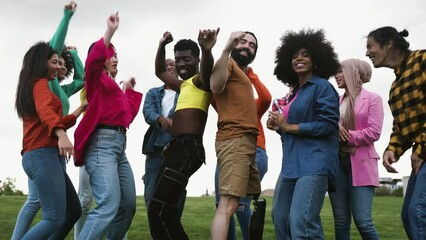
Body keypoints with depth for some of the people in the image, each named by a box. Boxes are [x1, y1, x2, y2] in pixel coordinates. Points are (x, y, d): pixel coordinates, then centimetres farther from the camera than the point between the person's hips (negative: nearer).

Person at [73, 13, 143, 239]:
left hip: (119, 145, 9)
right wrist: (109, 32, -25)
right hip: (102, 142, -9)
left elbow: (128, 114, 28)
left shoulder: (113, 85, 24)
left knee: (128, 206, 10)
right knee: (109, 205, -23)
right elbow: (93, 61, -22)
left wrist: (129, 91, 34)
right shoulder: (97, 78, 3)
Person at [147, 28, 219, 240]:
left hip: (188, 149, -10)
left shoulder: (201, 80, -3)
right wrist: (162, 46, 24)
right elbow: (160, 72, 40)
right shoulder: (184, 85, 26)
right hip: (178, 148, 10)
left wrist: (207, 50, -51)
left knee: (158, 209, -16)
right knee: (165, 209, 15)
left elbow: (208, 71, -28)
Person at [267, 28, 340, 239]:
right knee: (283, 221, 10)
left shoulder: (322, 87, -3)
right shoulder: (296, 92, 22)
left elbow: (328, 125, -13)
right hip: (293, 164, 9)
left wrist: (290, 127, -10)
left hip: (314, 163, -9)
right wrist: (279, 126, 7)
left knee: (301, 223, -22)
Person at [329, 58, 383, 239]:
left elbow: (374, 132, -8)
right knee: (341, 222, 3)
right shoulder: (337, 101, 17)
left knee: (363, 221, -12)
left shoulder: (373, 99, 3)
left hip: (360, 164, -4)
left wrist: (345, 136, -9)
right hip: (336, 162, 5)